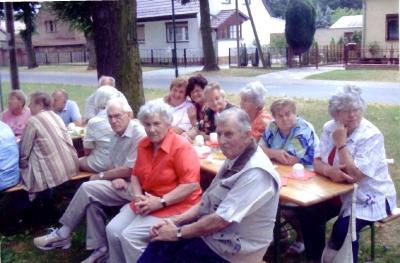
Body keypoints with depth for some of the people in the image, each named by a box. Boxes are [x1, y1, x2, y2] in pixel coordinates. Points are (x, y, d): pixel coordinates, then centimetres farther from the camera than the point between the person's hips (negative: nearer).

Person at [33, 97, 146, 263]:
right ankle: (99, 248, -9)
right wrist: (115, 177, -12)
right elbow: (113, 165, 13)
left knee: (88, 188, -18)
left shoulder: (138, 134, -17)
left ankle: (63, 234, -3)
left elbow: (129, 171, -20)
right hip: (119, 184, 8)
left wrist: (100, 176, -7)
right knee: (92, 199, -18)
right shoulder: (117, 134, 11)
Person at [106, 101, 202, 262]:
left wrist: (161, 201, -22)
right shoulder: (143, 145, 6)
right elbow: (135, 175, 14)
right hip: (147, 203, 7)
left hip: (174, 206, -7)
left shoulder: (181, 147, -18)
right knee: (112, 230, -7)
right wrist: (138, 196, -6)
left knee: (129, 236, -19)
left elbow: (191, 184, -22)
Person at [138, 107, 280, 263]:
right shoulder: (235, 160, 5)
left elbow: (221, 220, -27)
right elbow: (209, 201, 11)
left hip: (233, 249, -8)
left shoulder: (256, 173, -25)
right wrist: (175, 220, -1)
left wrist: (178, 232, -16)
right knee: (160, 242, -5)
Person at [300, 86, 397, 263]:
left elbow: (355, 175, -28)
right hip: (338, 192, 6)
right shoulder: (329, 128, -2)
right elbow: (317, 162, -3)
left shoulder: (371, 135, -20)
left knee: (343, 228, -28)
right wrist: (329, 170, -26)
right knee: (308, 215, -12)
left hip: (369, 197, -6)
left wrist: (341, 143, -27)